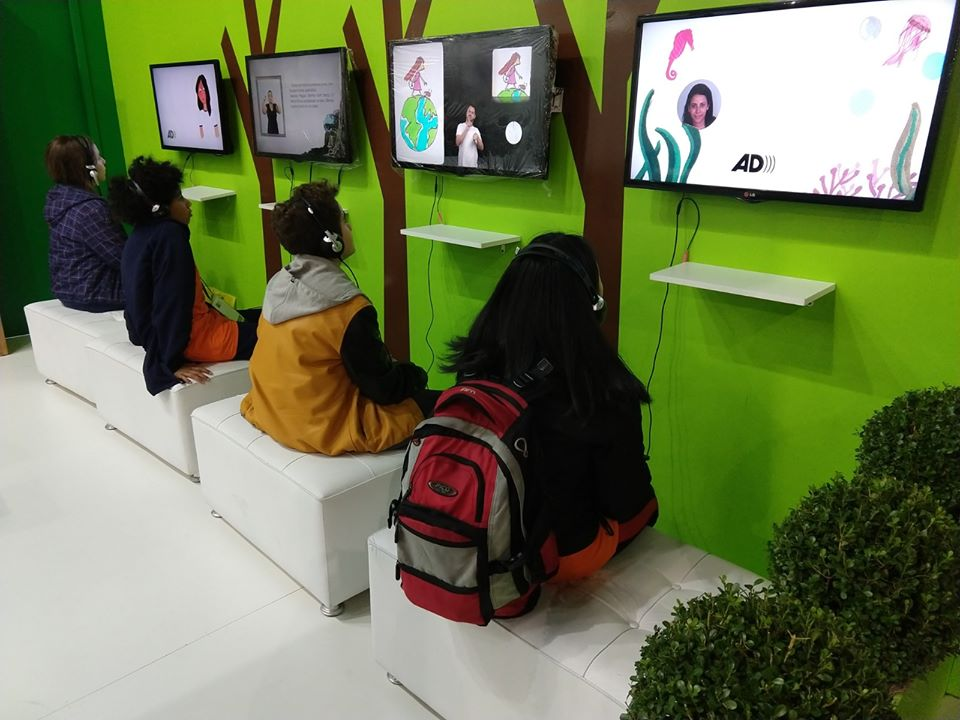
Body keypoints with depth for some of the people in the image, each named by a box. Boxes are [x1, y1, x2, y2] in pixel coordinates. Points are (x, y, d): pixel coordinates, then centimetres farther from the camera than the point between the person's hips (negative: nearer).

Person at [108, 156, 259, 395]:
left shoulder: (141, 236, 9)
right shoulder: (170, 235, -20)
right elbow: (172, 305, -24)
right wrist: (173, 363, -22)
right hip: (194, 340, -10)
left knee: (259, 317, 18)